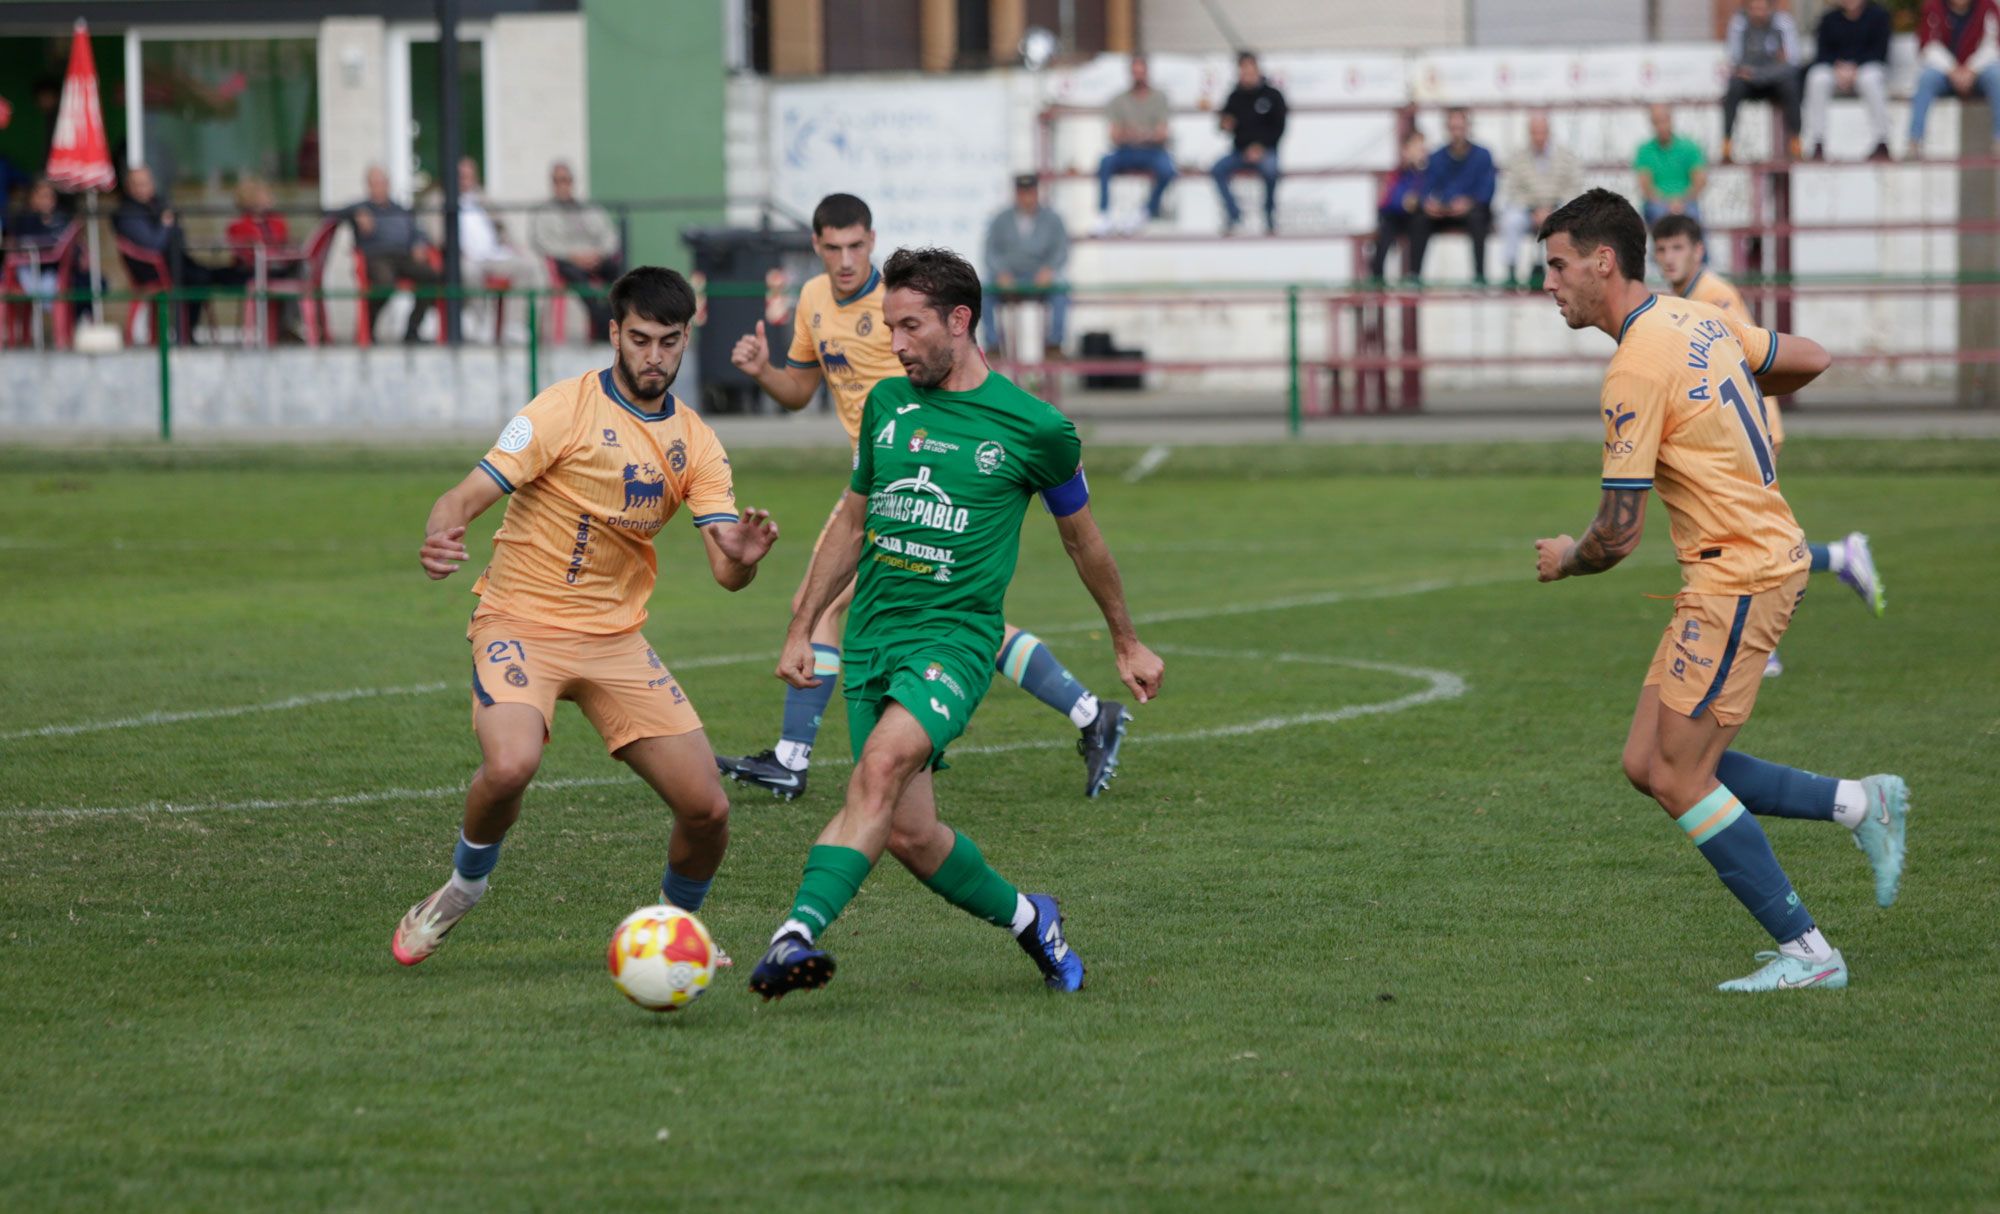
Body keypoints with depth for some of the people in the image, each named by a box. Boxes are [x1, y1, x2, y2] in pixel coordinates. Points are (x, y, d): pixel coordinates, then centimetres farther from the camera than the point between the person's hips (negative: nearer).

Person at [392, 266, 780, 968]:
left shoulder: (695, 443, 4)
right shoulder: (565, 410, -11)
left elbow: (726, 572, -2)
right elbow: (467, 496, -15)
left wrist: (743, 558, -28)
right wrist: (439, 540, -38)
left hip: (616, 639, 5)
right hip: (521, 624, -5)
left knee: (707, 810, -5)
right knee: (510, 765, -33)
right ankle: (462, 891, -2)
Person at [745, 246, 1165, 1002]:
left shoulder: (1033, 428, -2)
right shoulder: (886, 405, 11)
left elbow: (1082, 537, 13)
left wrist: (1126, 643, 24)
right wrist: (801, 629, 20)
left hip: (956, 635, -5)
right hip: (873, 636, 5)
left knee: (882, 764, -30)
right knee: (908, 834, -2)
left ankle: (798, 934, -44)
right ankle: (1025, 918, 25)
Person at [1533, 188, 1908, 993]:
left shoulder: (1636, 370, -20)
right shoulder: (1698, 321, 8)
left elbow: (1618, 535, -18)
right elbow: (1808, 359, 23)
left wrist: (1565, 560, 4)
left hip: (1739, 577, -9)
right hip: (1763, 555, 9)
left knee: (1680, 779, -6)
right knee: (1648, 765, 9)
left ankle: (1806, 953, -1)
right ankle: (1860, 805, 14)